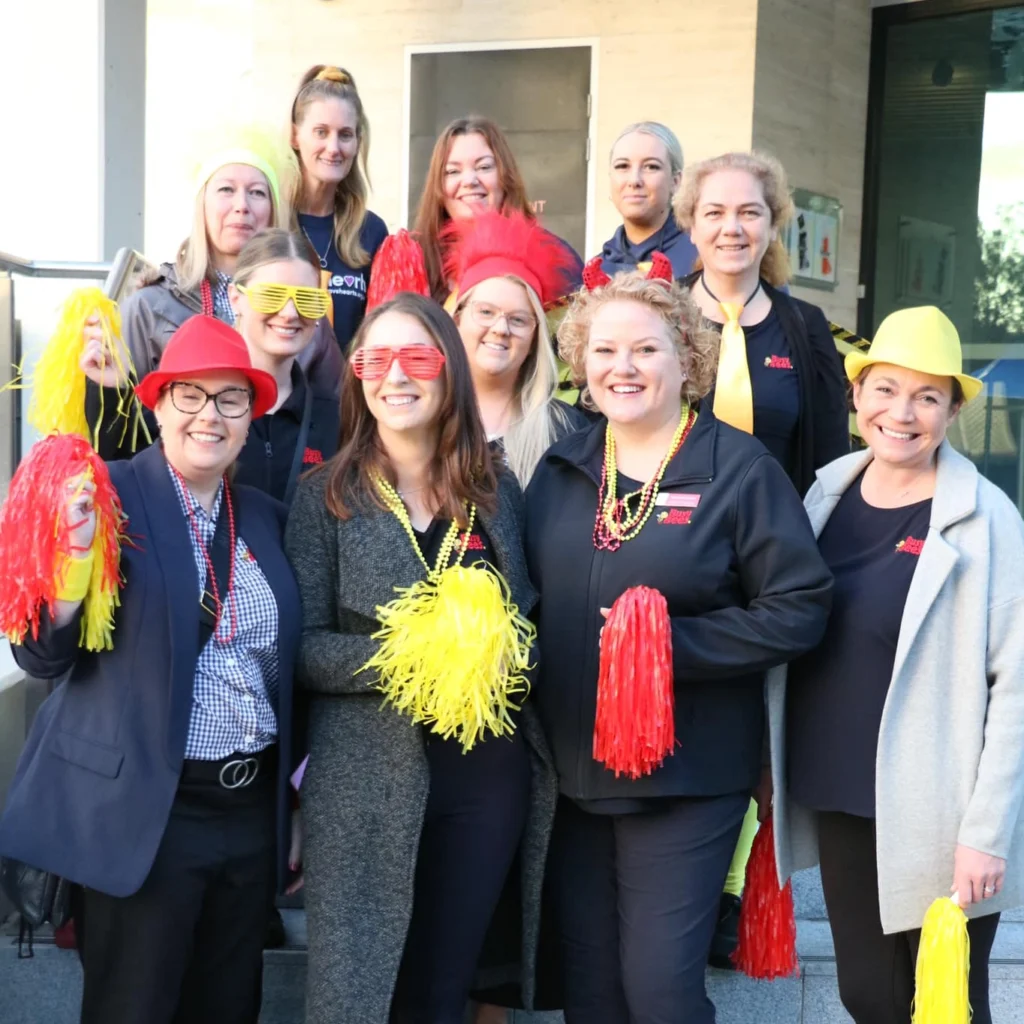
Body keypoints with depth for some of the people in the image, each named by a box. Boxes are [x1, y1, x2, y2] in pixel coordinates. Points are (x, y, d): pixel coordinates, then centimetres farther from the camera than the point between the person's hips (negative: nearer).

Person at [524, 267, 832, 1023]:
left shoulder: (740, 469, -7)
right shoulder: (559, 471, 8)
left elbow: (799, 610, -11)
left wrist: (669, 642, -20)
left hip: (688, 774, -5)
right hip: (571, 771, 5)